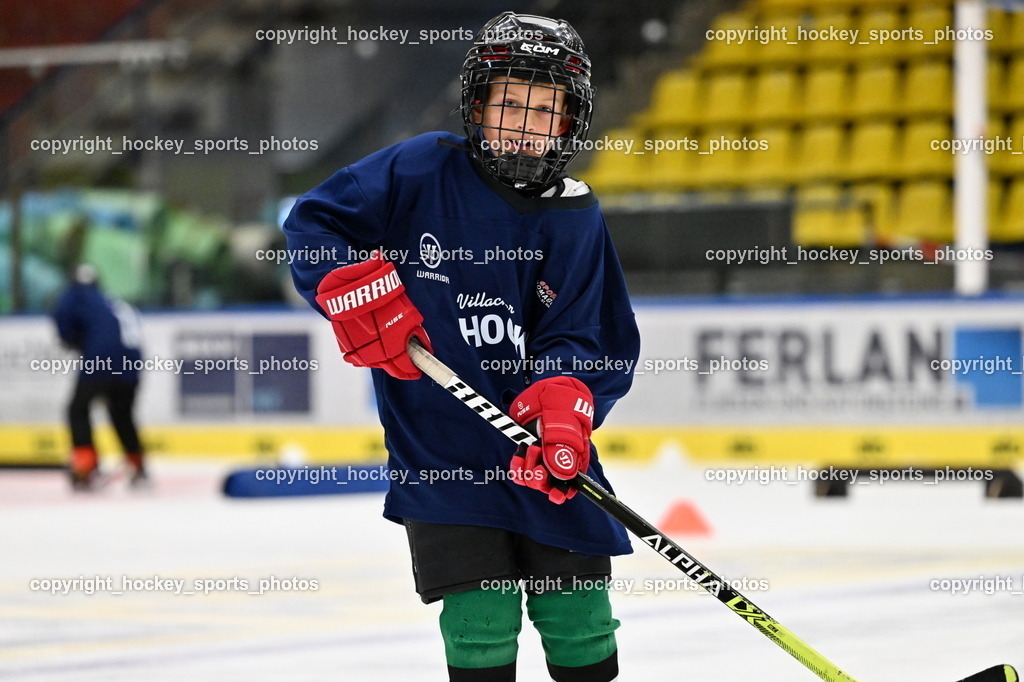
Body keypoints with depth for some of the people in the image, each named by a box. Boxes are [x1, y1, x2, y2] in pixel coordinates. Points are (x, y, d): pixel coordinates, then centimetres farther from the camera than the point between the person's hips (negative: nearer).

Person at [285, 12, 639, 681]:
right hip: (440, 446, -2)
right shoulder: (422, 170, -4)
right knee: (480, 623, -5)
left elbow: (580, 337, -3)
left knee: (581, 623, 6)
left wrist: (562, 401, -23)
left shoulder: (575, 216, 2)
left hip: (543, 450, 2)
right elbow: (311, 221, 2)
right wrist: (353, 286, -16)